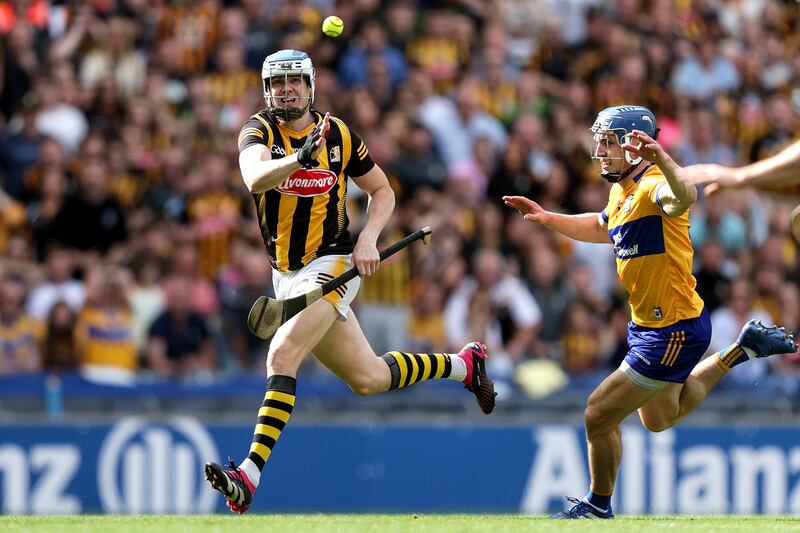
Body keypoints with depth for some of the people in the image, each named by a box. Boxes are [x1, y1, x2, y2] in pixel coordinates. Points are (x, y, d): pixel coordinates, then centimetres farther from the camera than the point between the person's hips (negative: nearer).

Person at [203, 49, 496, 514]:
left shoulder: (339, 135, -3)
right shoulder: (259, 131, -5)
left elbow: (382, 190, 10)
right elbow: (255, 178, -28)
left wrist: (368, 241, -7)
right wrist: (299, 158, -47)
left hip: (332, 264, -4)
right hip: (288, 275, 4)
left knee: (283, 354, -25)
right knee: (368, 378, 12)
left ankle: (249, 476, -30)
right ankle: (464, 363, 37)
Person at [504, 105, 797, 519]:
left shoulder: (654, 186, -24)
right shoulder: (621, 189, 4)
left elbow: (685, 198, -50)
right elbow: (602, 228, 27)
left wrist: (660, 157, -68)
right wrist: (547, 218, 15)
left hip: (673, 333, -10)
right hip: (646, 326, 10)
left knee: (599, 416, -4)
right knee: (660, 419, 29)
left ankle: (598, 506, 19)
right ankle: (743, 349, 34)